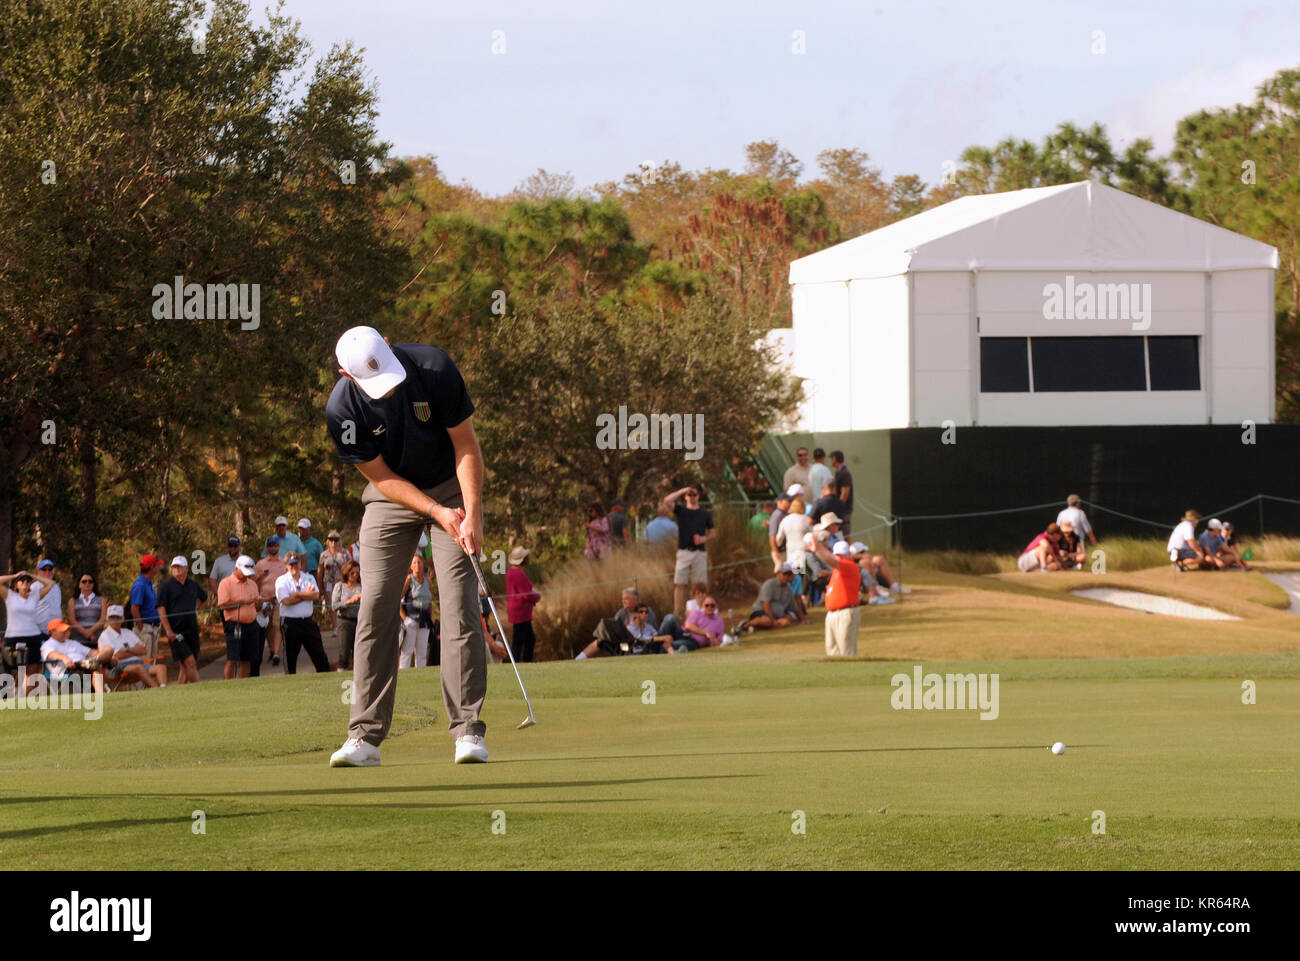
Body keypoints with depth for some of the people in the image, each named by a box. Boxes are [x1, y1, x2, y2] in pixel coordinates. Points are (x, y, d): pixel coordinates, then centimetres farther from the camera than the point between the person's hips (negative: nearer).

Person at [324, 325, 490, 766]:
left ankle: (468, 731, -9)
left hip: (451, 487, -1)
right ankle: (365, 736, -4)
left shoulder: (434, 368, -24)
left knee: (459, 605, -11)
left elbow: (465, 444, -14)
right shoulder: (342, 410, -22)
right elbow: (380, 476, -11)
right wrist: (437, 512, -21)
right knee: (375, 609, -7)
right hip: (392, 494, 1)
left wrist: (472, 515, -21)